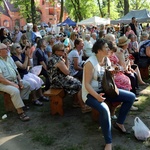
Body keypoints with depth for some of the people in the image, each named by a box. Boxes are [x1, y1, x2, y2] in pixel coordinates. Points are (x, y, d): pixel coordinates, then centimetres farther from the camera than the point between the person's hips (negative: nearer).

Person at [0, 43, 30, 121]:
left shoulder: (9, 58, 11)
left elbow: (16, 70, 13)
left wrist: (20, 81, 2)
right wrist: (12, 84, -22)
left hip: (15, 80, 9)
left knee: (27, 85, 2)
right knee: (15, 91, -31)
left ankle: (20, 102, 6)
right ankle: (20, 112, -22)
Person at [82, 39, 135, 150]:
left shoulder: (107, 60, 3)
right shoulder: (90, 63, -21)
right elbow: (87, 84, -21)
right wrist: (97, 96, -35)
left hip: (104, 89, 8)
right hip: (90, 93, -8)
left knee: (131, 97, 2)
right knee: (104, 110, -38)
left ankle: (119, 123, 16)